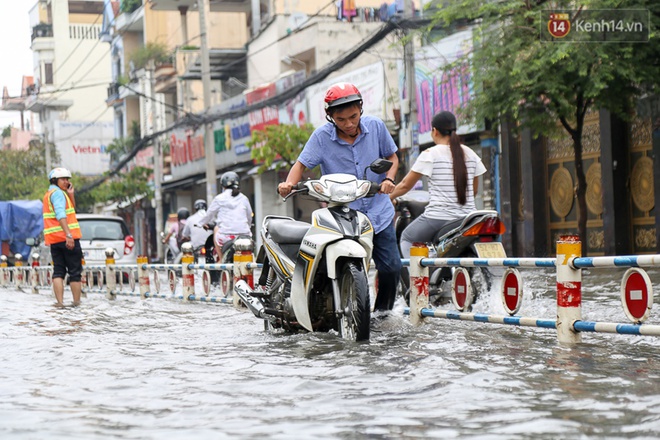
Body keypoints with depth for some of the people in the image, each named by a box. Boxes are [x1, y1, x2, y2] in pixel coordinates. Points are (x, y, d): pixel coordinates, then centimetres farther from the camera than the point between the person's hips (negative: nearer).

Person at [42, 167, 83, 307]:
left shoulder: (49, 194, 21)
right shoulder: (57, 192, -9)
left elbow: (71, 210, 24)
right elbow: (60, 214, -23)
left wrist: (71, 195, 10)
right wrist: (68, 235, -30)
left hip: (54, 239, 8)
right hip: (67, 238, -8)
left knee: (58, 271, 5)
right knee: (75, 272, -1)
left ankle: (59, 301, -4)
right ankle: (77, 302, 1)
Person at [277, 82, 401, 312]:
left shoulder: (375, 126, -1)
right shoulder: (322, 136, -6)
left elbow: (392, 156, 11)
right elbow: (302, 163, -6)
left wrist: (388, 179, -9)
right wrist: (289, 183, -27)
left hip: (379, 211, 2)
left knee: (391, 267, 0)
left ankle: (383, 313, 22)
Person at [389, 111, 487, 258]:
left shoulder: (430, 154, -5)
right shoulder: (470, 154, 9)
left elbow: (406, 185, 1)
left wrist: (389, 197, 18)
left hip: (438, 217, -5)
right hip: (466, 217, 5)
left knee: (407, 238, 17)